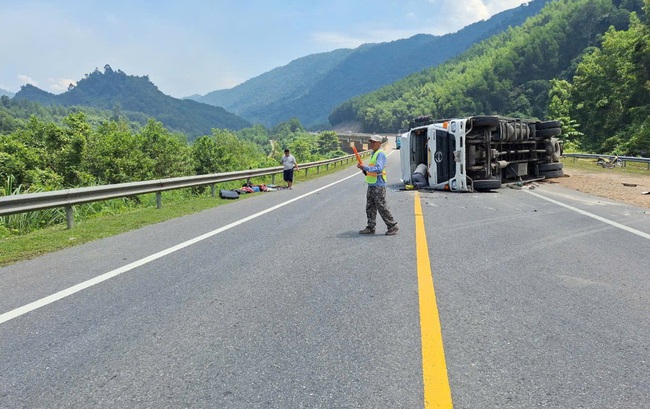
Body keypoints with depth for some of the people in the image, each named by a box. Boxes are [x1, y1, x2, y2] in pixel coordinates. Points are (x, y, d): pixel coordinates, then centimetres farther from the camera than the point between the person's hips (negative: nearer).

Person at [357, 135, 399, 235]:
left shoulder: (380, 154, -12)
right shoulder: (373, 154, 18)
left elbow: (378, 169, -25)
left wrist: (365, 167, -27)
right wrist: (365, 171, 6)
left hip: (378, 186, -10)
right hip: (371, 185, 10)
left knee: (382, 208, -5)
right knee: (370, 208, 10)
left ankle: (393, 226, 5)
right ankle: (370, 228, 17)